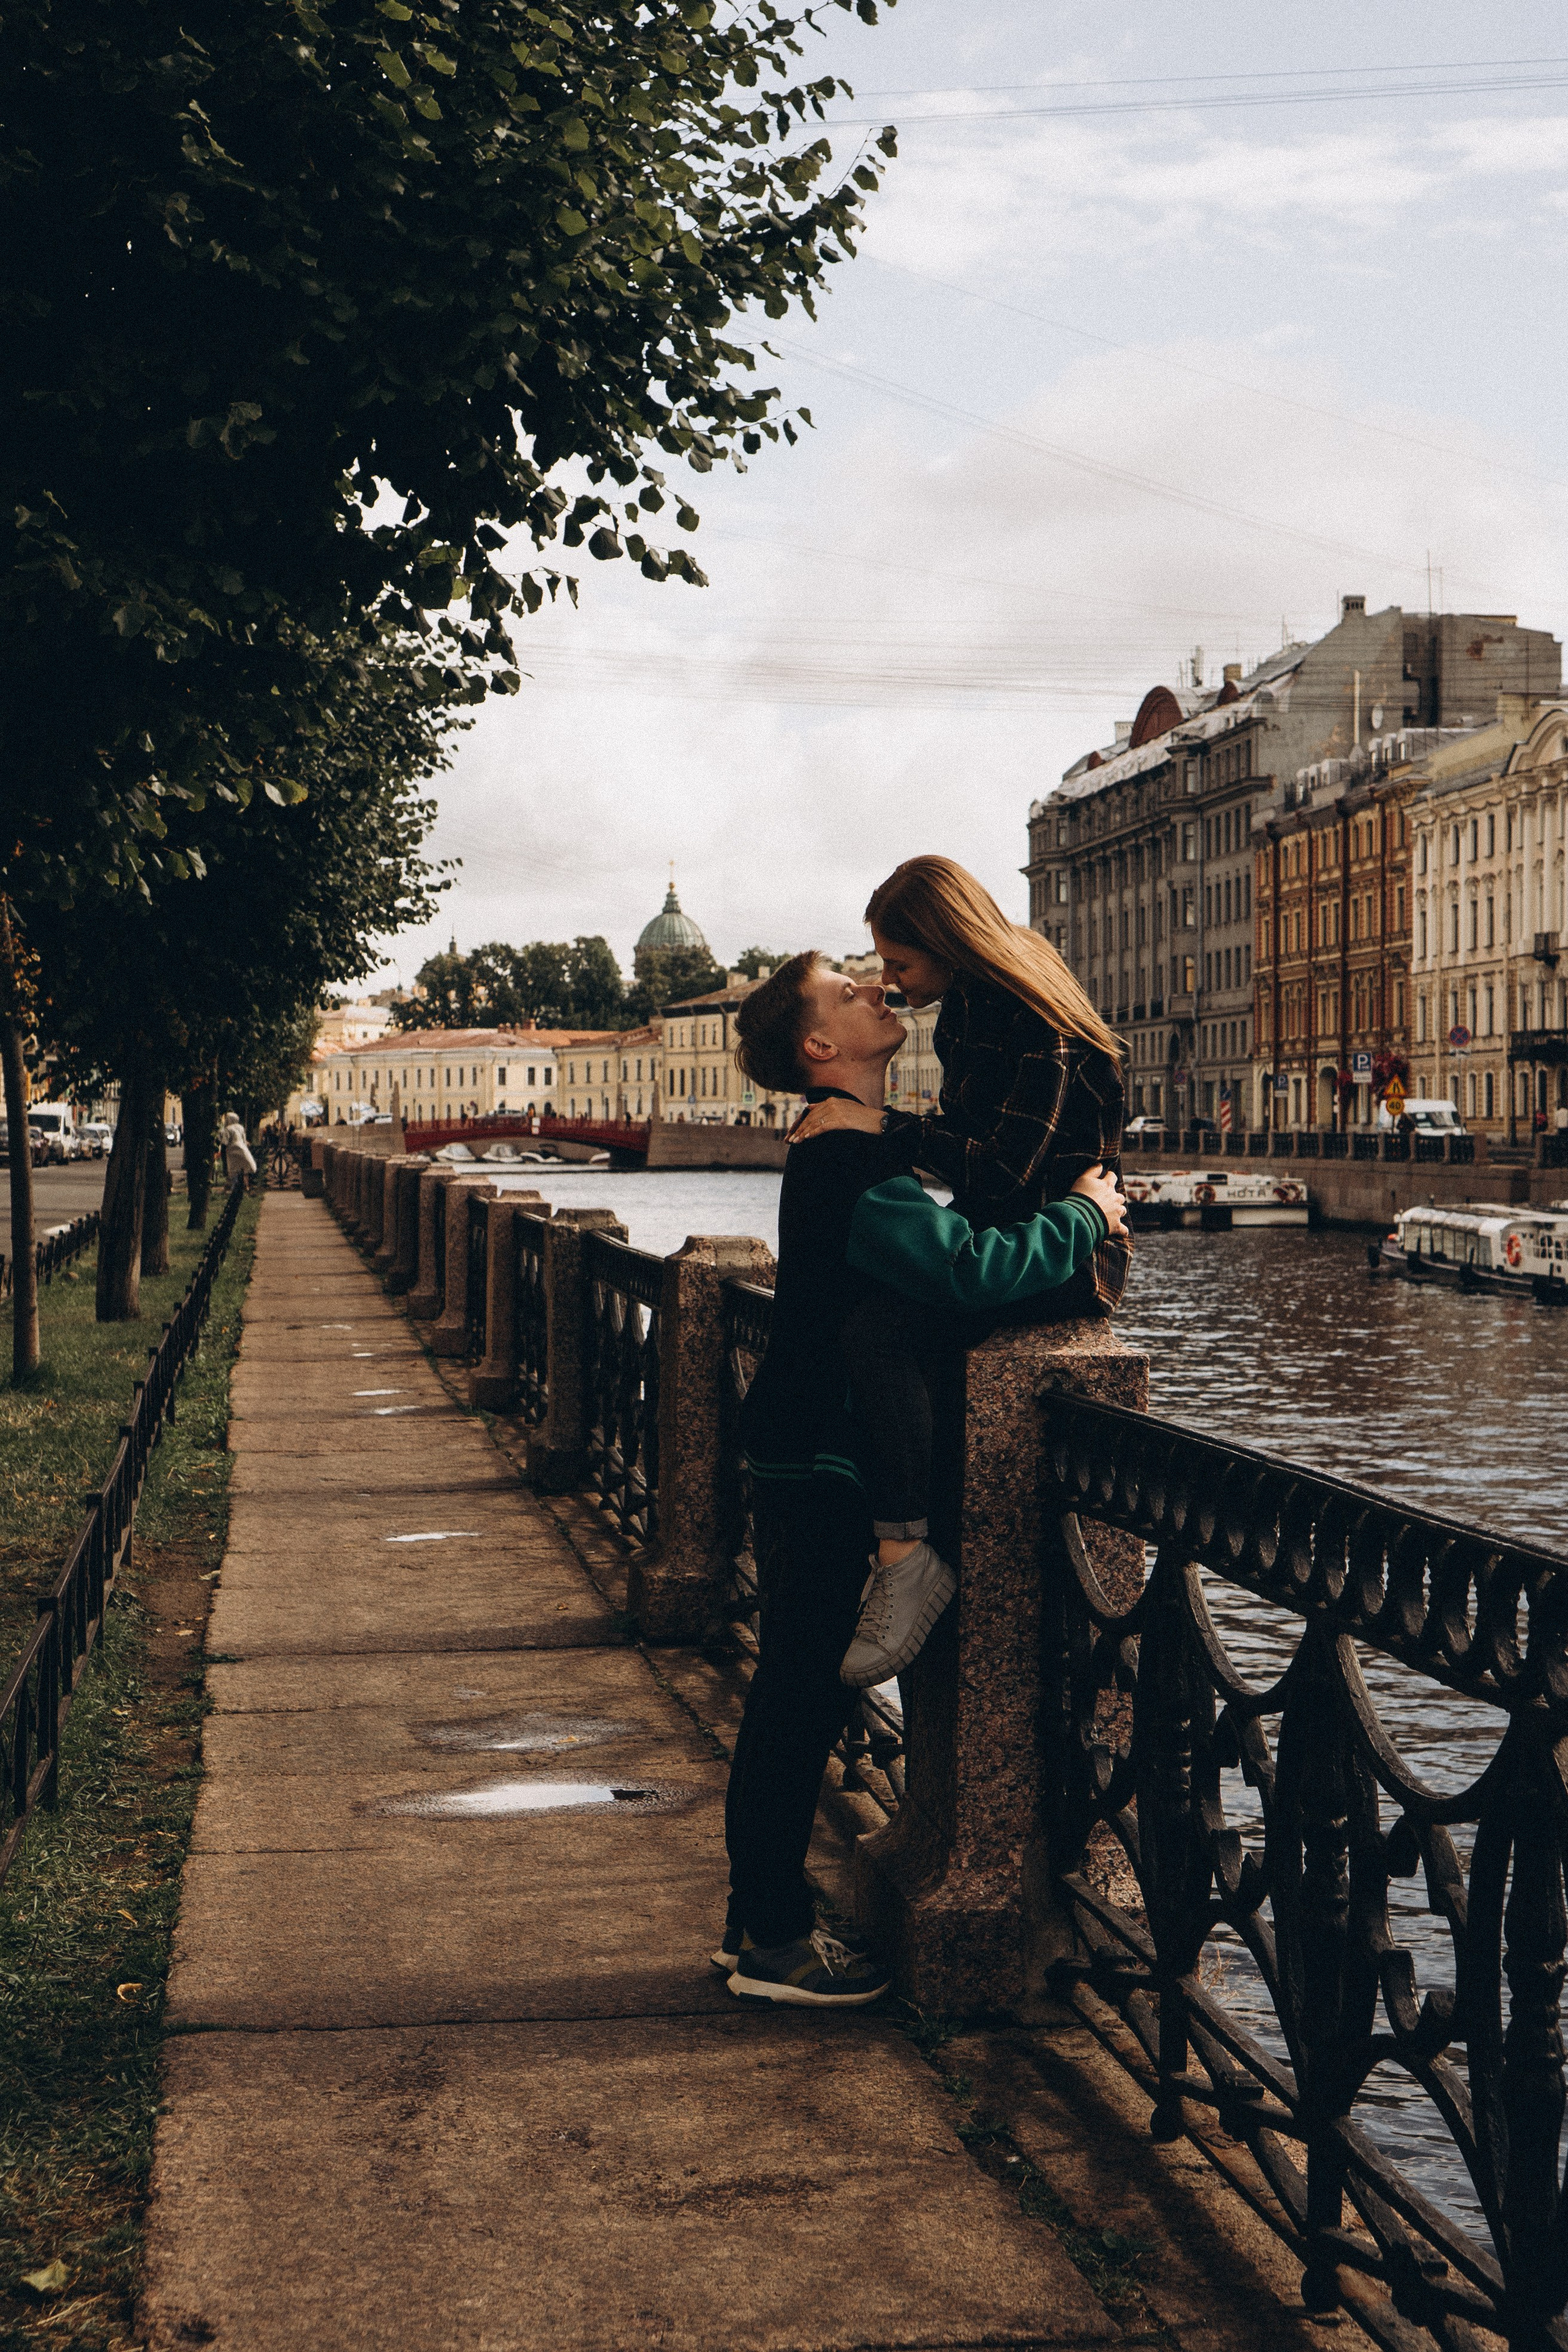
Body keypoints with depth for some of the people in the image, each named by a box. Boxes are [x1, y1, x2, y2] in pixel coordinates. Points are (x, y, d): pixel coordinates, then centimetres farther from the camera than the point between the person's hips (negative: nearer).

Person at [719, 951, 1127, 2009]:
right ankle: (772, 1940, 6)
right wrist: (1085, 1218, -18)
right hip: (819, 1463, -10)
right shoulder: (851, 1166, -20)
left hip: (807, 1456, 10)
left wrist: (1075, 1213, 8)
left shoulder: (849, 1151, 15)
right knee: (803, 1696, -3)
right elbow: (967, 1274, -32)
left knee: (796, 1693, 15)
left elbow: (935, 1248, 21)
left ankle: (761, 1917, 25)